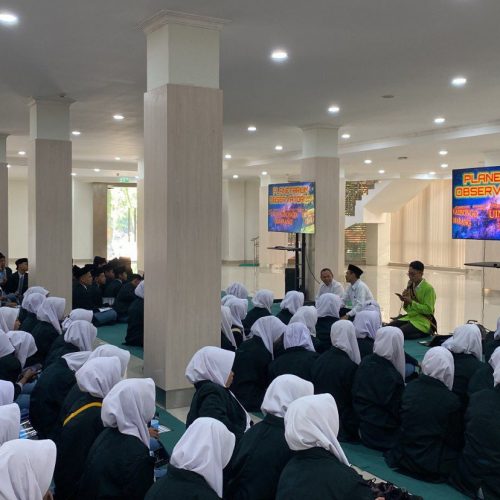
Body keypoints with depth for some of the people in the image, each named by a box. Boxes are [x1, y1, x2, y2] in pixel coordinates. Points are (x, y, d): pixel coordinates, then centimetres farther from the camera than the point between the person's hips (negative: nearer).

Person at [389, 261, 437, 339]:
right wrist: (405, 301, -9)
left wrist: (411, 302, -21)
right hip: (410, 317, 7)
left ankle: (422, 334, -6)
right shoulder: (410, 286, 9)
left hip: (423, 322, -7)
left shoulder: (428, 288, -11)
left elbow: (428, 310, -17)